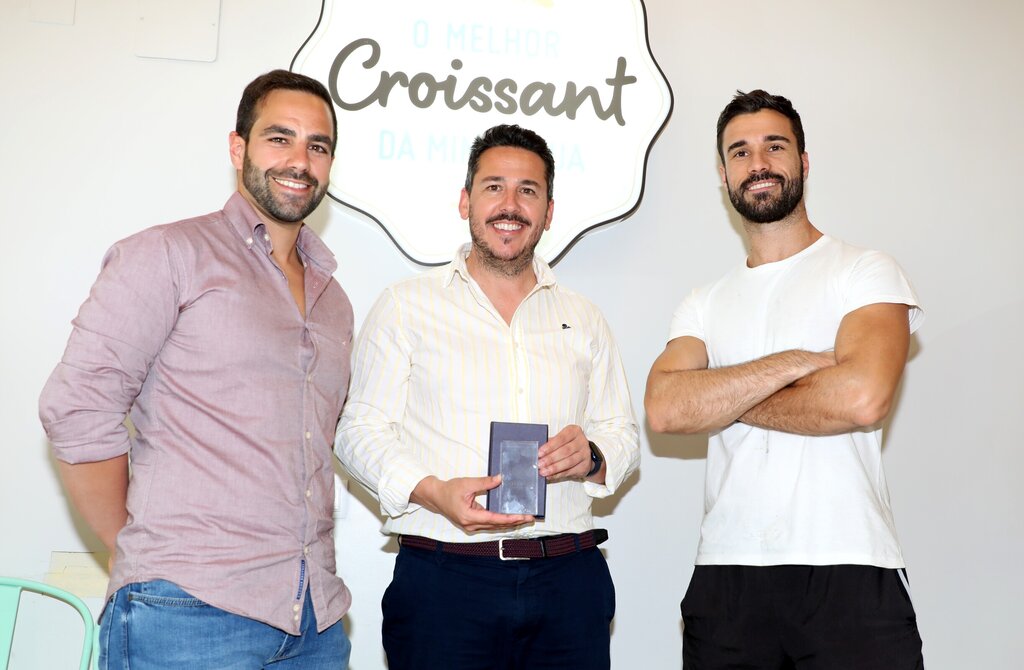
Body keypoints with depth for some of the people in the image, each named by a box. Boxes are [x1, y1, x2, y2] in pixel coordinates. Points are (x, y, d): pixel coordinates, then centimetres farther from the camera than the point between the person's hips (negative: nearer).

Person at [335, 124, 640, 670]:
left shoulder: (584, 320, 15)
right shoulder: (406, 306, 4)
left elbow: (624, 435, 15)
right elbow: (360, 430, -1)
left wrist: (592, 457, -8)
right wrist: (433, 492, -17)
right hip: (444, 581, -3)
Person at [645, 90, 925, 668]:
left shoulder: (866, 273, 1)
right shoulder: (703, 305, 13)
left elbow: (862, 397, -17)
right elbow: (664, 409, -5)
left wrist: (722, 398, -5)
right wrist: (794, 363, -14)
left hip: (849, 575, -3)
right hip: (726, 577, 4)